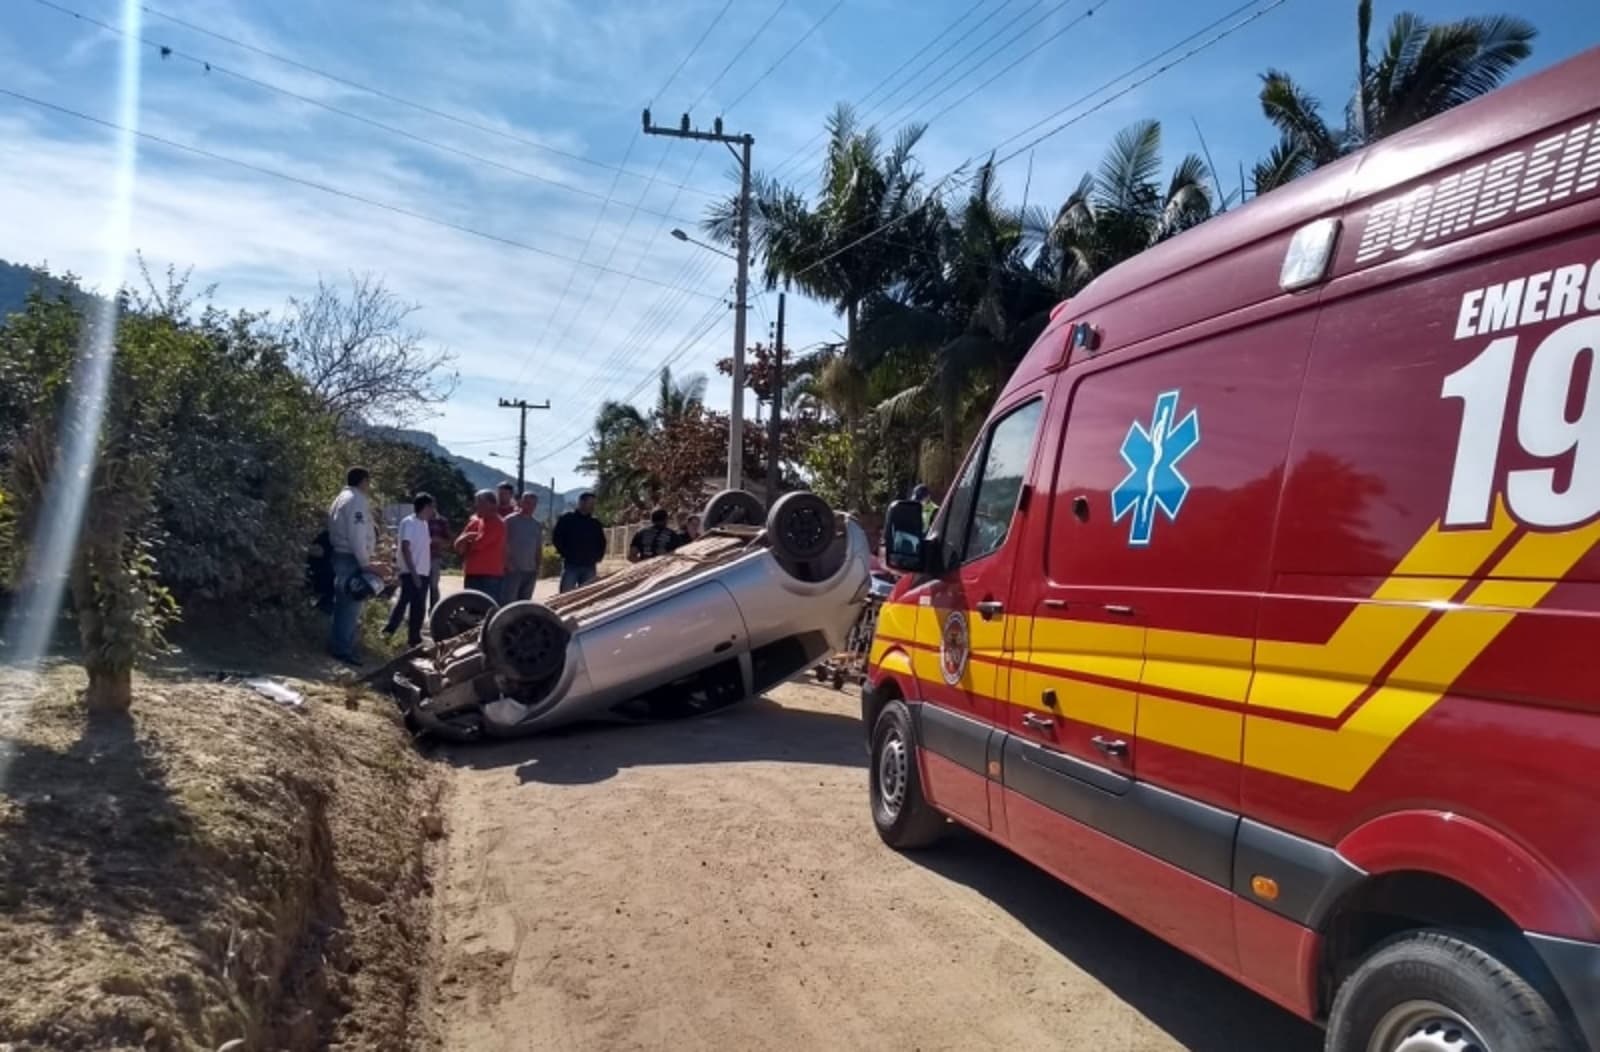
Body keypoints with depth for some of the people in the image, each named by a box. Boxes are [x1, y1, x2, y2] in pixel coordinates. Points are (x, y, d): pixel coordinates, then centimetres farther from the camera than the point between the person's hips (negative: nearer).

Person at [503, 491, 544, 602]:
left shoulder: (537, 525, 13)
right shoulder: (510, 521, -3)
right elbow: (503, 544, -5)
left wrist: (537, 567, 9)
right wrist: (507, 563, -12)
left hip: (530, 571, 5)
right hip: (513, 570, -5)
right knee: (508, 601, -9)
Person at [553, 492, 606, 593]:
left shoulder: (595, 523, 14)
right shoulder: (567, 519, 2)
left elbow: (601, 542, 23)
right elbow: (556, 538, -1)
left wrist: (597, 557, 9)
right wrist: (566, 554, -7)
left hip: (589, 567, 4)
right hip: (571, 565, -4)